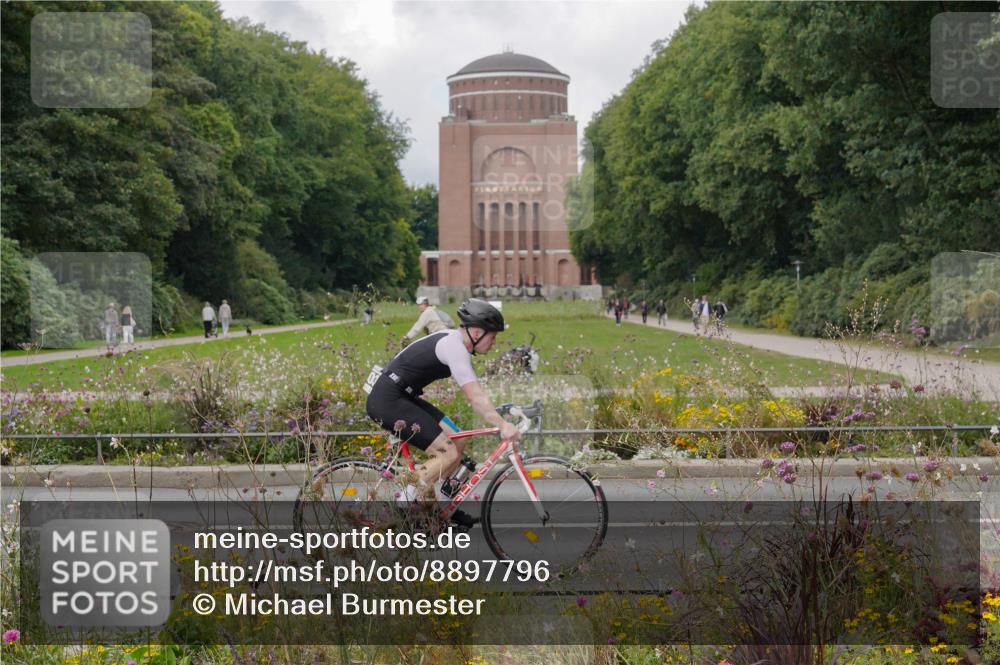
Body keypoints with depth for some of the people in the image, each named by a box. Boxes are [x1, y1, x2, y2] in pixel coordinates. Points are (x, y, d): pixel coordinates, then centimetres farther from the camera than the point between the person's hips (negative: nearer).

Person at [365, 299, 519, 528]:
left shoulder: (453, 341, 14)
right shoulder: (454, 347, -18)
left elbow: (473, 394, 20)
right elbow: (475, 397, -26)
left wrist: (499, 418, 15)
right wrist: (503, 425, -30)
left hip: (401, 397, 10)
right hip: (387, 400, -10)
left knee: (457, 442, 7)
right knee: (448, 454, -14)